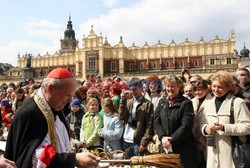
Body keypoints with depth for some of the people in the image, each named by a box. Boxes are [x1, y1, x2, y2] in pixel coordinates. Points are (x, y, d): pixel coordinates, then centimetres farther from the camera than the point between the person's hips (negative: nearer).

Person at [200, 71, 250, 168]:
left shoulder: (237, 102, -6)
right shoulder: (209, 104, 12)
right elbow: (203, 123, 18)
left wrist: (224, 127, -21)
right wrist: (206, 128, -6)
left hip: (232, 152, -5)